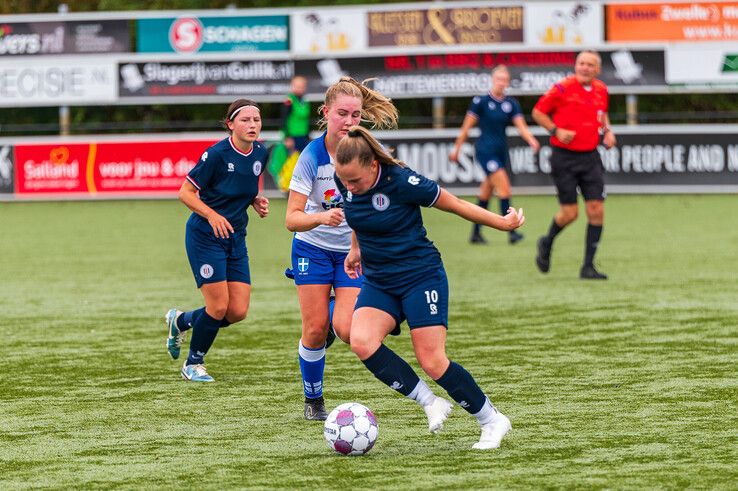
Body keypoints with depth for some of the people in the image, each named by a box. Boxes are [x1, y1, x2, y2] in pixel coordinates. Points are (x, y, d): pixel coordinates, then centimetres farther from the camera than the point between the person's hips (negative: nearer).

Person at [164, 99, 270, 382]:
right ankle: (193, 364, 15)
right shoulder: (217, 154, -18)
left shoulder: (260, 154, 2)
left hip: (235, 238, 7)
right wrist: (213, 216, -28)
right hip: (205, 237, -7)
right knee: (219, 307, -8)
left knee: (238, 311, 1)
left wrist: (257, 202, -2)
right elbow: (186, 193, -14)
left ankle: (181, 321, 27)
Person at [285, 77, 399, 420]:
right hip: (313, 248, -1)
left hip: (354, 250, 1)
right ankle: (313, 400, 16)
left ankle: (339, 310, 24)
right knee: (315, 330, -5)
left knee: (347, 332, -13)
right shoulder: (312, 156, -20)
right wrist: (322, 217, -41)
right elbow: (292, 219, -22)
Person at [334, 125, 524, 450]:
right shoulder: (347, 183, -5)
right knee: (361, 342, -21)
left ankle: (492, 421, 7)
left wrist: (503, 223, -2)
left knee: (432, 362, -12)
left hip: (421, 276, -6)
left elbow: (455, 205, -10)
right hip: (379, 282, 6)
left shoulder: (401, 182, -22)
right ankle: (431, 404, -9)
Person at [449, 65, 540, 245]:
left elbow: (521, 126, -2)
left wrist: (531, 140, -21)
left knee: (485, 195, 12)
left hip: (501, 152, 5)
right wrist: (456, 149, 2)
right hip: (486, 150, -5)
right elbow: (466, 127, -1)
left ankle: (476, 233, 21)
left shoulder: (511, 103, 6)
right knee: (504, 188, -16)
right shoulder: (481, 101, -7)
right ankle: (511, 231, -16)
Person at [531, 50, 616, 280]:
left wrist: (607, 131, 7)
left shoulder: (601, 90, 6)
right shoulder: (562, 88, -10)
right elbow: (538, 112, -2)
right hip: (564, 157, -5)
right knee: (570, 213, -5)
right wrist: (556, 130, -15)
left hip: (590, 157, 5)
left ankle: (588, 266, 2)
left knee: (596, 210, -5)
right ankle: (547, 244, 28)